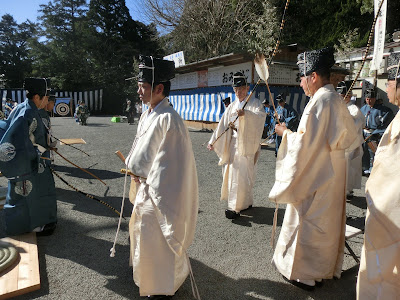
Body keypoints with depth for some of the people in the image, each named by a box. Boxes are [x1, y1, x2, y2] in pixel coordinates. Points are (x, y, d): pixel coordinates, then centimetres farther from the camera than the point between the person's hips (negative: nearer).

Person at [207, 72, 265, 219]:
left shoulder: (254, 103, 1)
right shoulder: (232, 107, 18)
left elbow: (261, 115, -19)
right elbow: (222, 125, 13)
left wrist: (246, 113, -36)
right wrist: (213, 141, 6)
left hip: (247, 144, -6)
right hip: (233, 144, 6)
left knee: (242, 174, -11)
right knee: (233, 172, 8)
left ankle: (236, 207, -8)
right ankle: (247, 202, 24)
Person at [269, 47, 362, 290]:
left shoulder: (318, 101, -20)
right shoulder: (337, 100, 7)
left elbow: (304, 143, -24)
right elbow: (350, 136, 17)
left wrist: (286, 132, -8)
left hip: (314, 177, -9)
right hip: (333, 174, 9)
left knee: (308, 223, 4)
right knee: (329, 220, 19)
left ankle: (304, 274, 19)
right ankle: (326, 267, 36)